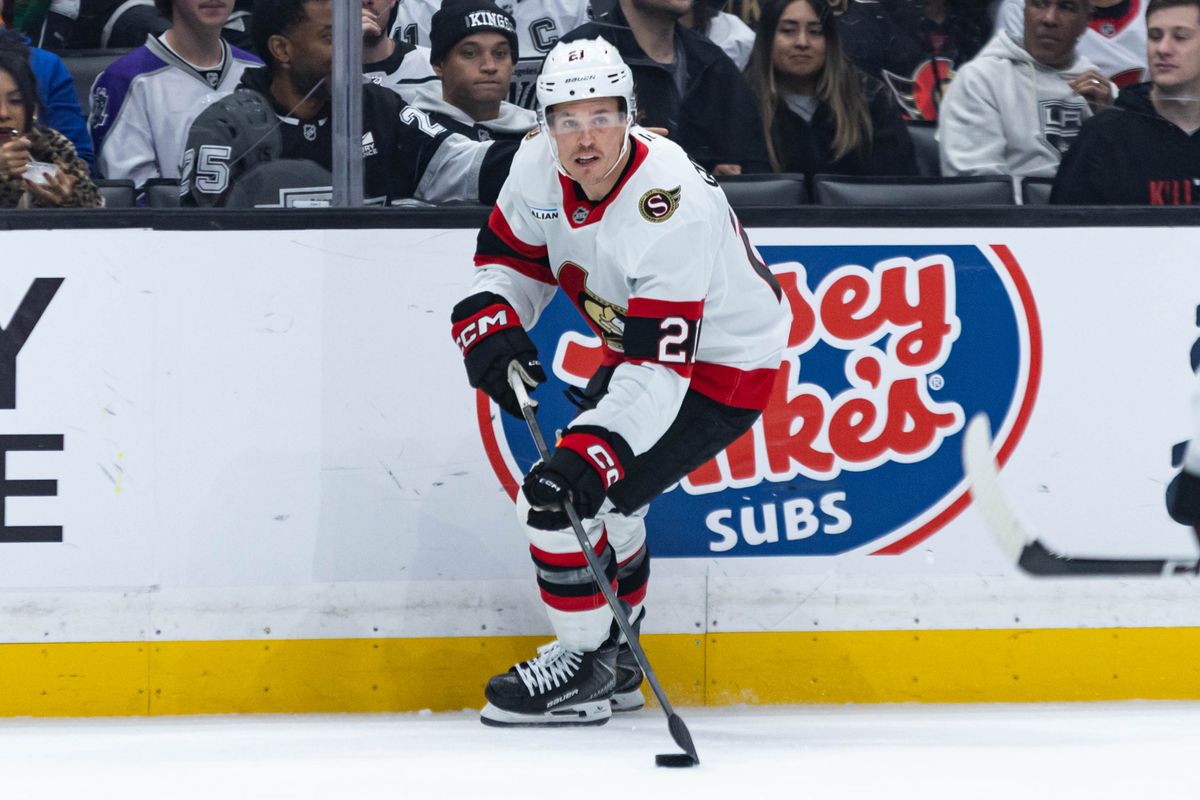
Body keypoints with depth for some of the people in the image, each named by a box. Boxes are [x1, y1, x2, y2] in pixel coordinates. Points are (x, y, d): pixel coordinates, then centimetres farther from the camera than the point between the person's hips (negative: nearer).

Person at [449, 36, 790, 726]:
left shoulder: (670, 205, -36)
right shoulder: (540, 166, -13)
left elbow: (661, 365, -38)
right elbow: (512, 256, 7)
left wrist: (592, 452, -46)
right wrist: (489, 323, -14)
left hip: (719, 366, -9)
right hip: (638, 345, 9)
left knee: (565, 494, -16)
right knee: (595, 495, 18)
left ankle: (585, 670, -1)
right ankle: (614, 662, 35)